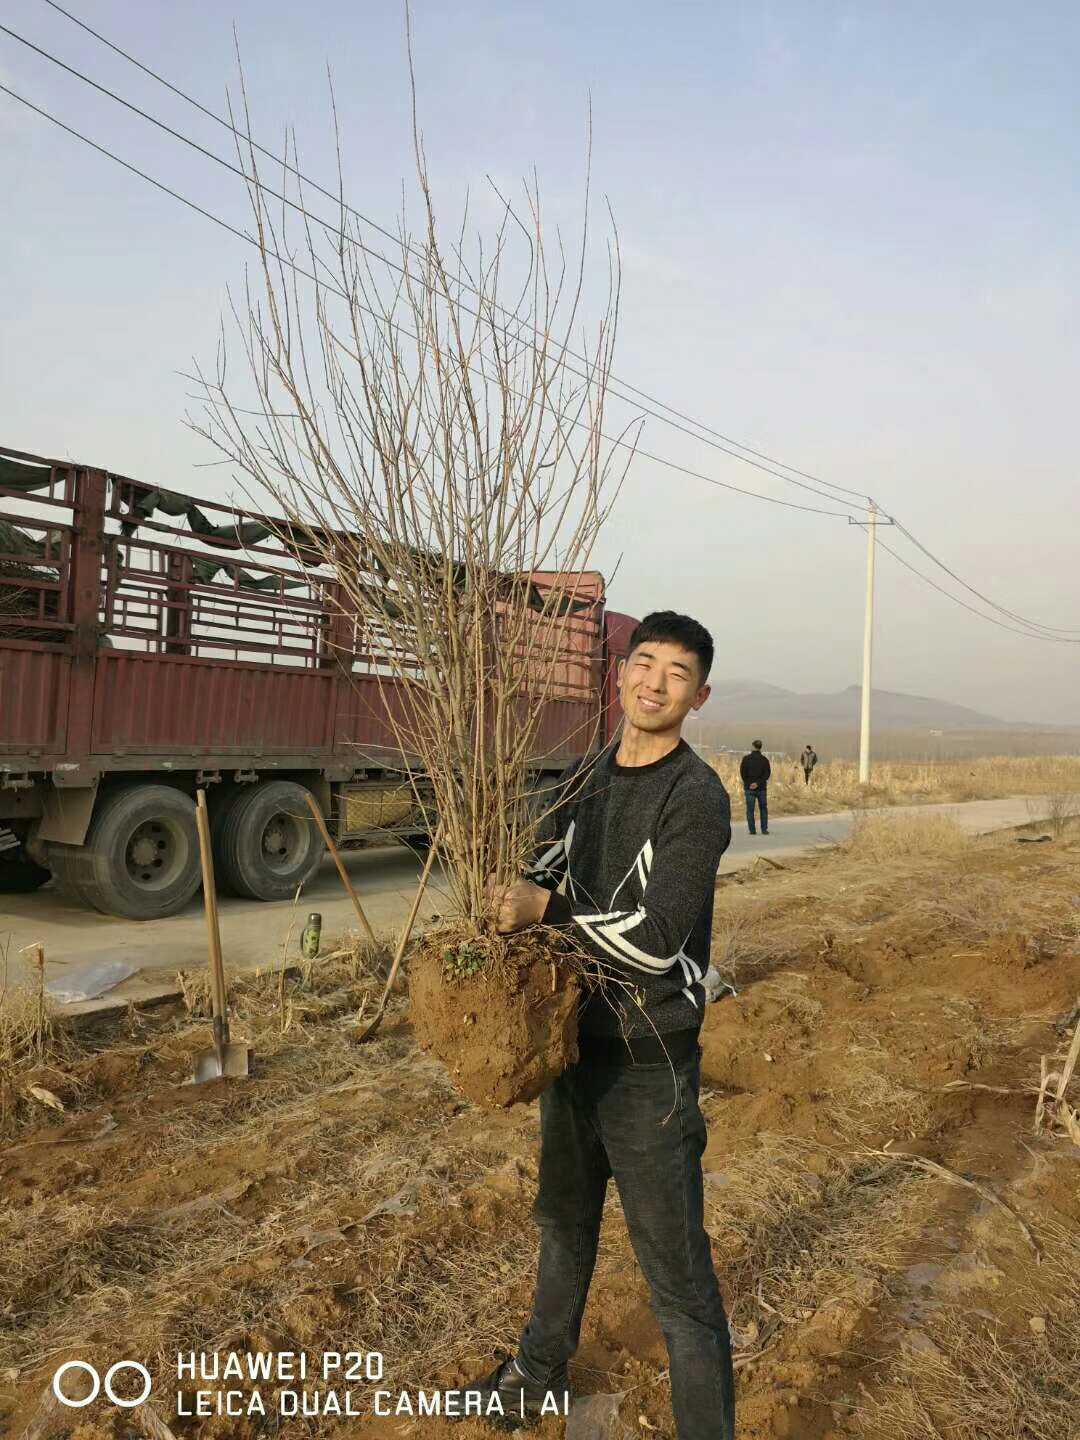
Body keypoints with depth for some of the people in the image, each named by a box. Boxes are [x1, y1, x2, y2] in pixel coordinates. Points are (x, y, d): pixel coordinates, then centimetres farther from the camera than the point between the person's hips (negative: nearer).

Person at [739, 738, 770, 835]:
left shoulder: (746, 758, -5)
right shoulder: (764, 759, -1)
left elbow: (742, 773, -7)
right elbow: (767, 774, -7)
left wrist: (748, 784, 1)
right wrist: (758, 783, -12)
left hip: (749, 788, -1)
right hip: (762, 788, 1)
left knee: (750, 809, 3)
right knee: (763, 809, 12)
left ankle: (752, 830, 0)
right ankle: (764, 829, 8)